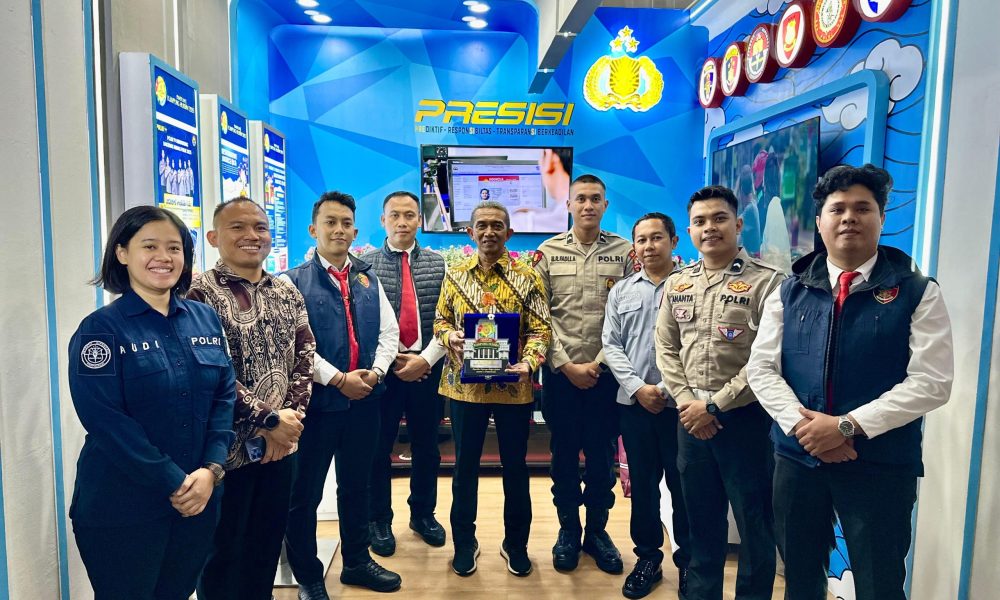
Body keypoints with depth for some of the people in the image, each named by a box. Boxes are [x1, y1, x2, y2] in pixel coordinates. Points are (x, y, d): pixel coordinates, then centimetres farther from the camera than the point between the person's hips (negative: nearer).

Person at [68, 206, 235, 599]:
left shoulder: (206, 319, 4)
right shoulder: (102, 328, -9)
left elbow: (225, 396, 2)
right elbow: (106, 419, -16)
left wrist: (211, 469, -10)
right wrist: (173, 483, -17)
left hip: (199, 500, 4)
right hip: (121, 507, -4)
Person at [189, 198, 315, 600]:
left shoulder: (287, 293, 7)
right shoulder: (200, 294, -11)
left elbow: (305, 355, 5)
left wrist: (292, 415, -9)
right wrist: (269, 420, -15)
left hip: (281, 443, 5)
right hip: (228, 447, -5)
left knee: (268, 544, 19)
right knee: (223, 552, 12)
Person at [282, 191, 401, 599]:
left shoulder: (369, 280, 11)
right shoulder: (294, 282, -5)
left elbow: (389, 333, 8)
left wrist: (375, 371, -8)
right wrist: (338, 379, -18)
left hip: (365, 400, 5)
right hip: (316, 401, -4)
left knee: (356, 486, 19)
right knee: (305, 493, 8)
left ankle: (357, 561, 37)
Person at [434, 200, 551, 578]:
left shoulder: (527, 278, -1)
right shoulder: (455, 276, 5)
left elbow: (540, 330, -5)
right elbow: (440, 321, 9)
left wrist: (528, 363, -22)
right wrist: (450, 337, -13)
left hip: (513, 386, -1)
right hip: (464, 385, 2)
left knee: (515, 466, 11)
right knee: (465, 466, 12)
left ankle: (515, 543, 30)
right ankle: (464, 542, 30)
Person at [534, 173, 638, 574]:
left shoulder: (624, 252, 2)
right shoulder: (548, 252, 2)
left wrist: (598, 363, -8)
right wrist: (566, 365, -8)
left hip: (606, 373, 0)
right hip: (560, 372, 0)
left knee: (602, 455, 10)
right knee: (564, 454, 10)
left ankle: (597, 529, 28)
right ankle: (568, 529, 27)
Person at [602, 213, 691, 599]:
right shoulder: (621, 291, 10)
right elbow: (611, 345, 5)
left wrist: (669, 389, -13)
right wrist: (638, 387, -6)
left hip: (679, 403, -3)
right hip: (634, 403, 3)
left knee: (683, 484, 7)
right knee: (642, 482, 12)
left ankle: (688, 562, 26)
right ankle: (648, 558, 29)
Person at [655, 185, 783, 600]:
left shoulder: (766, 281, -9)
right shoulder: (677, 284, 7)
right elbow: (666, 349, 9)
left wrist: (714, 405, -14)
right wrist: (686, 402, -4)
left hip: (744, 417, -4)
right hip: (691, 417, 5)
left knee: (754, 522, 9)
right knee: (701, 518, 18)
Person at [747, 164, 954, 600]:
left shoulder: (917, 292, -2)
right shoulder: (790, 292, 5)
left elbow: (931, 381, -11)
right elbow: (761, 368, 0)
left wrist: (849, 426, -19)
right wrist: (802, 424, -15)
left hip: (880, 466, -2)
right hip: (796, 458, 3)